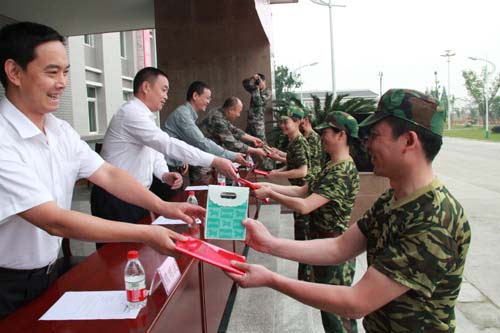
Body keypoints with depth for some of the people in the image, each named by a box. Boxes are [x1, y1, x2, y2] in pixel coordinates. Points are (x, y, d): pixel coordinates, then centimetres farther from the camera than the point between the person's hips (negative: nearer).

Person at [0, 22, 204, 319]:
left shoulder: (61, 131, -1)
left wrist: (163, 207, -15)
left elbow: (108, 174, -1)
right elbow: (55, 221, -29)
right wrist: (146, 234, -29)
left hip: (50, 271, 7)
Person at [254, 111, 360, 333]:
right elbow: (302, 191, 8)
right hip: (322, 243, 9)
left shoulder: (344, 171, -24)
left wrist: (270, 194, -19)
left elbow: (304, 206, -28)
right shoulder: (332, 167, 8)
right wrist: (270, 186, 0)